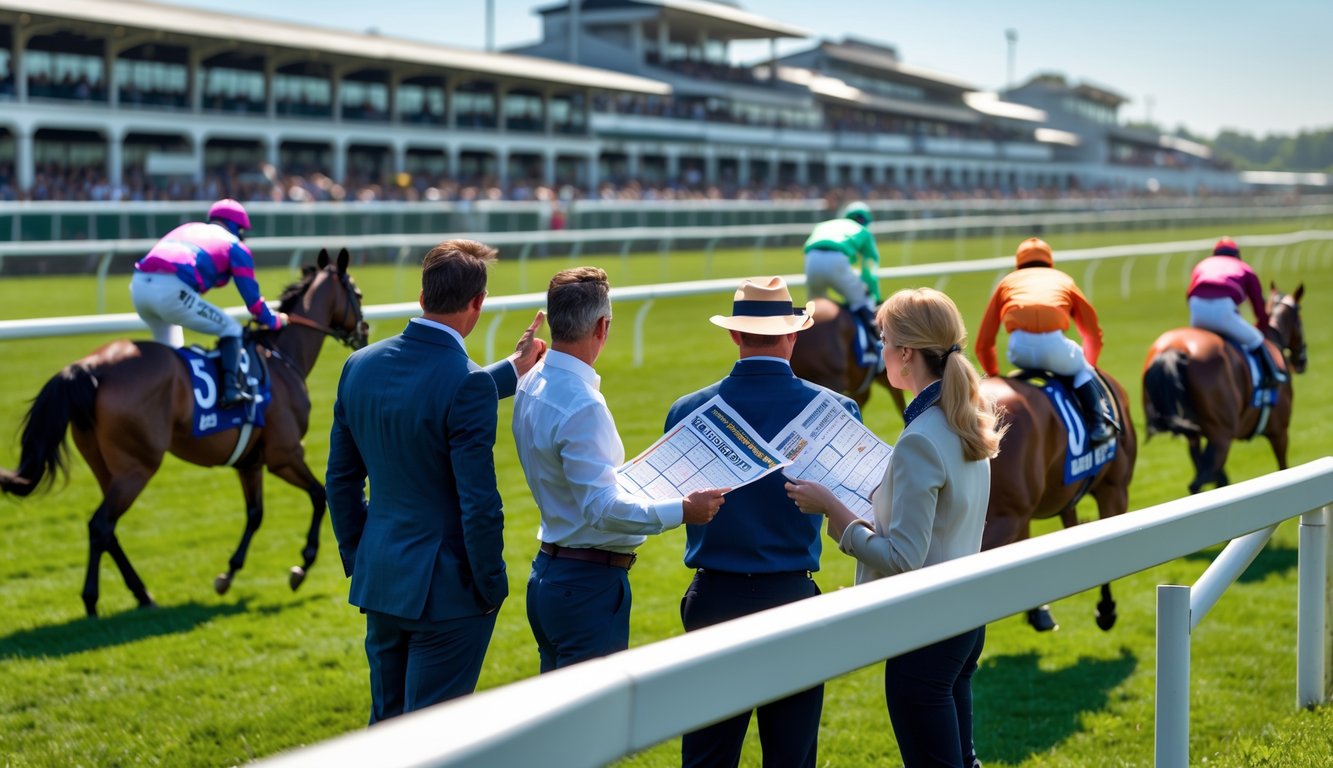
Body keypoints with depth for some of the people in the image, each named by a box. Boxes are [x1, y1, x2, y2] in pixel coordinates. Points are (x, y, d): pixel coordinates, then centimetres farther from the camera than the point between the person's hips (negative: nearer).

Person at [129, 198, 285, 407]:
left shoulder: (188, 228, 34)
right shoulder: (235, 246, 18)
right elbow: (251, 295, 16)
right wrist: (273, 322, 32)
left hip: (138, 284, 6)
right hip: (171, 290, -6)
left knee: (168, 346, 31)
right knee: (231, 330, 10)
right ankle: (231, 388, -7)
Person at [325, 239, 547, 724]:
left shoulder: (360, 365, 1)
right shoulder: (468, 383, -21)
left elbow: (341, 478, 12)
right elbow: (479, 504, -20)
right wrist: (492, 588, -7)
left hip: (379, 580, 7)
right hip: (445, 591, -7)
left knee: (385, 724, 19)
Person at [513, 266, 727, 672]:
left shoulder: (531, 385, 7)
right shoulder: (582, 406, -23)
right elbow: (603, 508, -26)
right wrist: (682, 510, -26)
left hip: (548, 573, 10)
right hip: (588, 584, -10)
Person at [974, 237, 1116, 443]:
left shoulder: (1007, 282, 33)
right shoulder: (1064, 280, 34)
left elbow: (983, 343, 26)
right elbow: (1093, 333, 36)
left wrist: (993, 375, 41)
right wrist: (1087, 368, 51)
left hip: (1019, 349, 1)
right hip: (1054, 344, -1)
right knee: (1081, 368, 30)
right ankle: (1098, 423, 17)